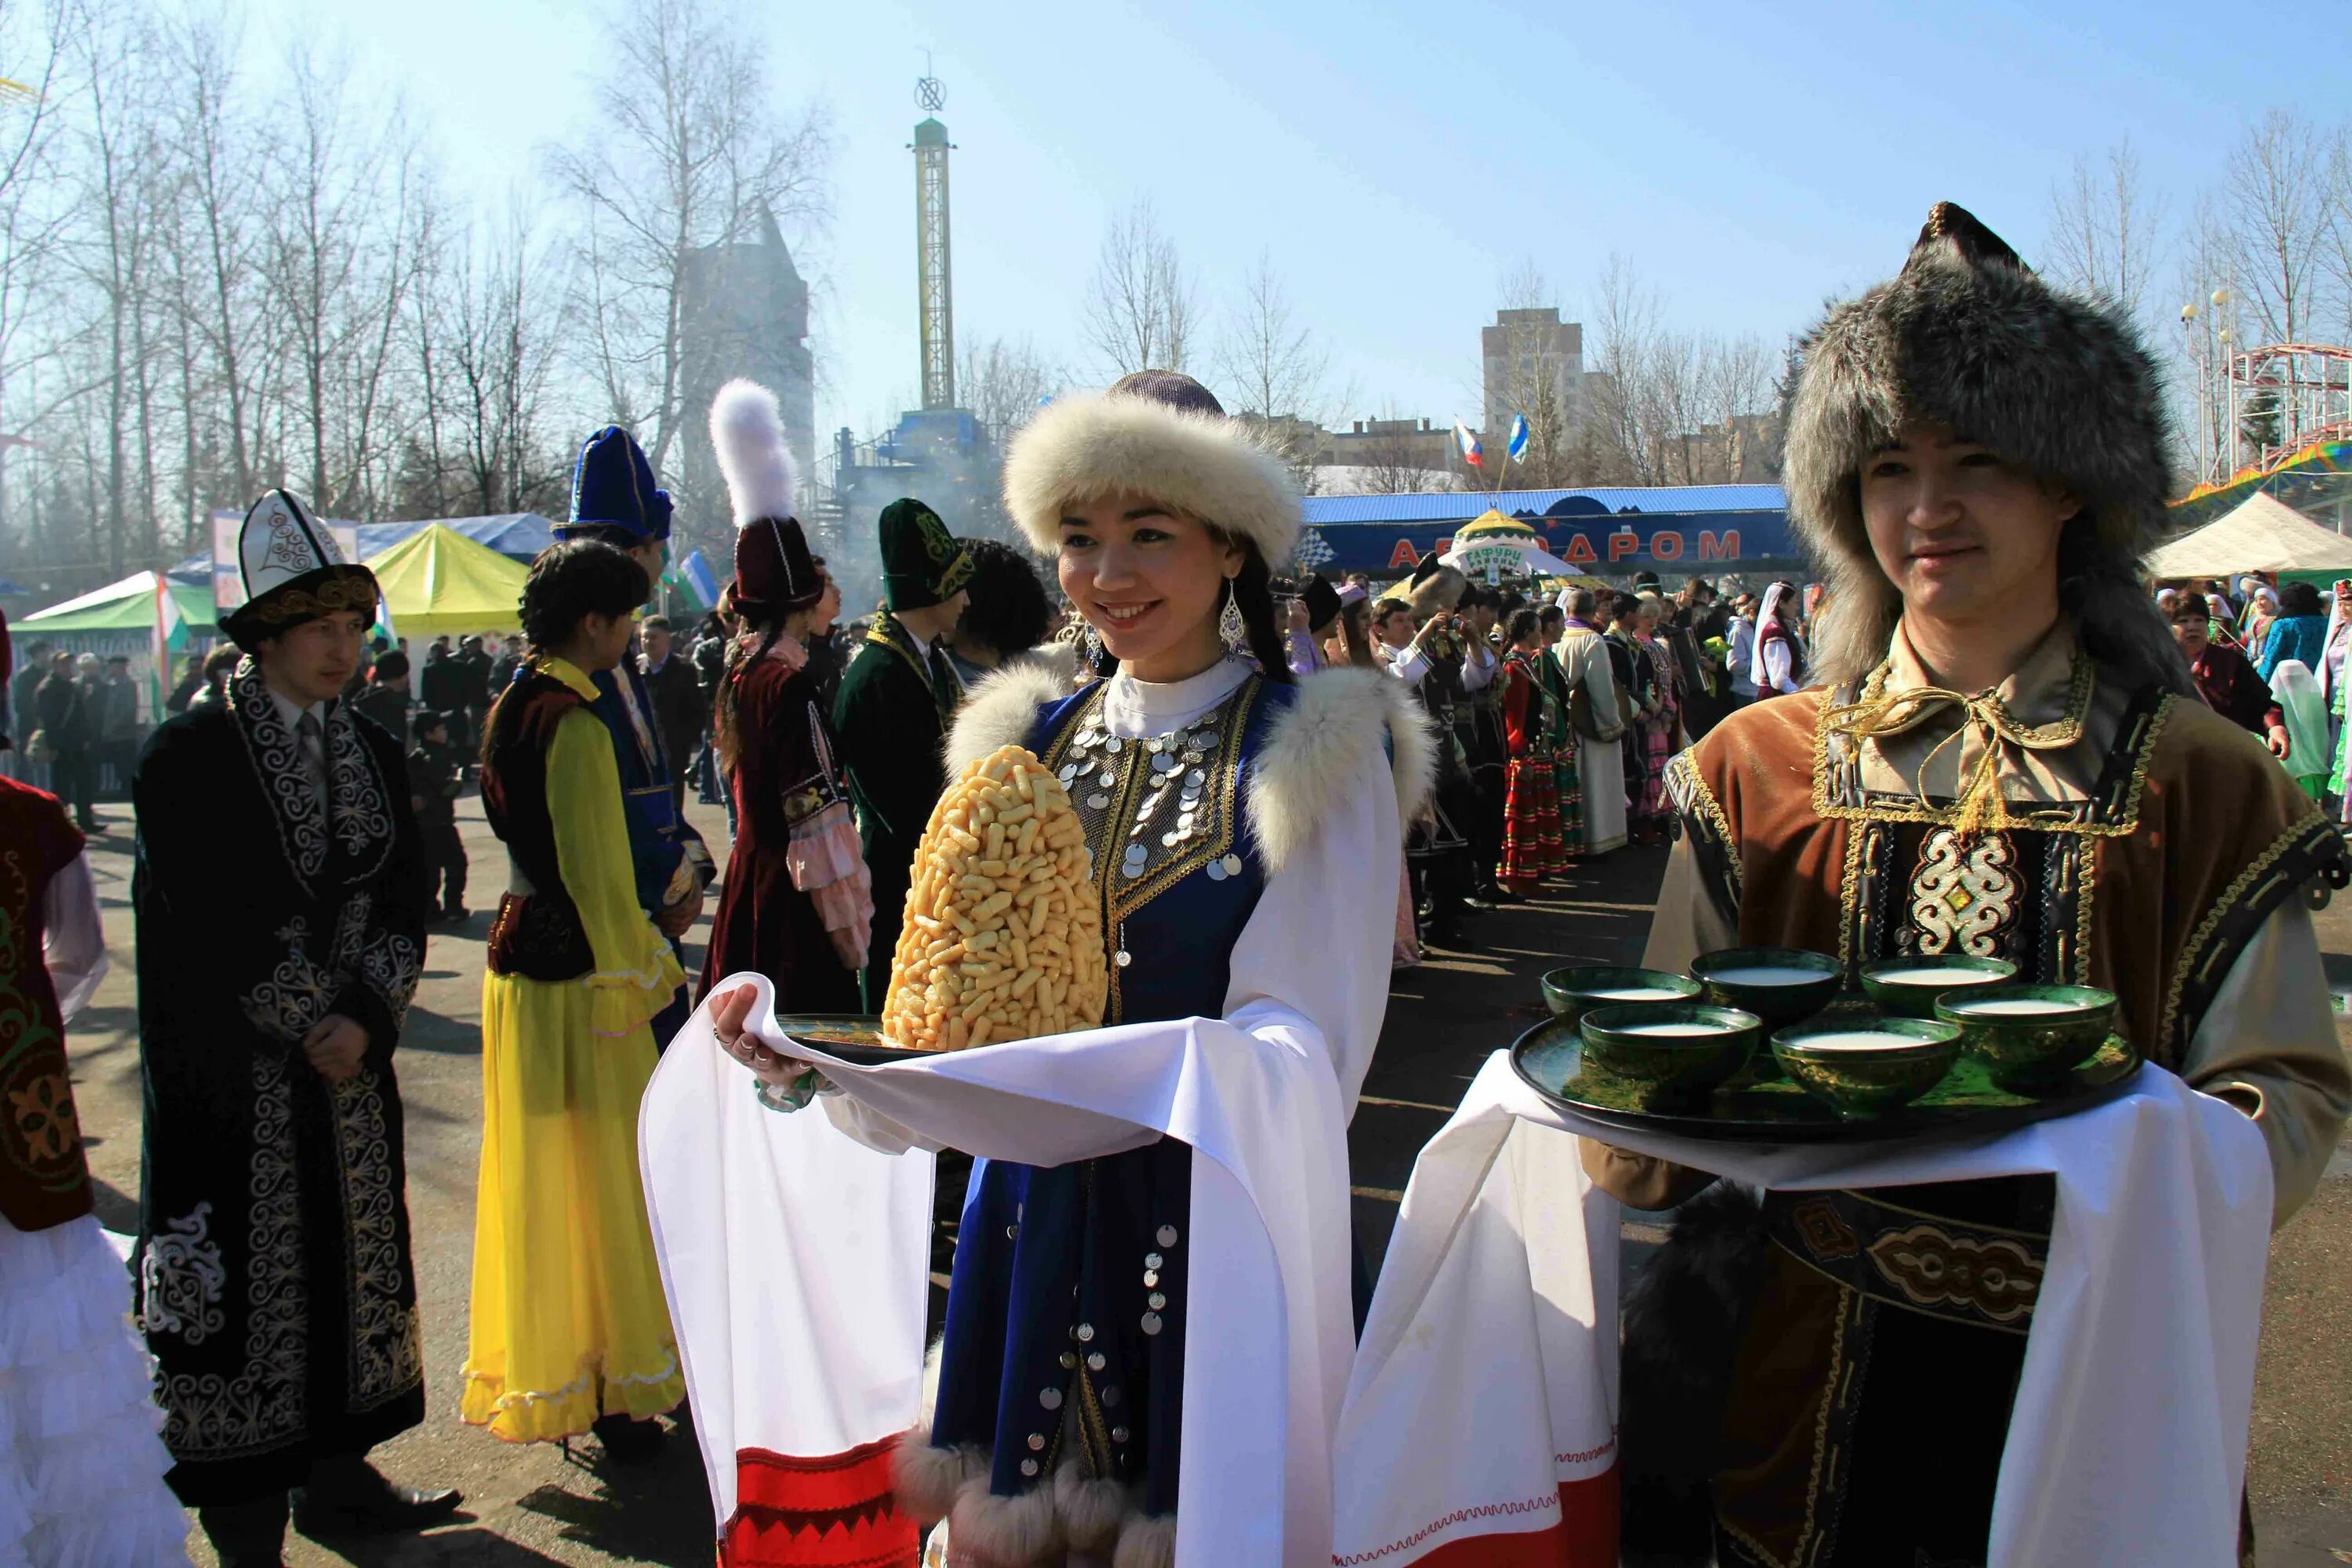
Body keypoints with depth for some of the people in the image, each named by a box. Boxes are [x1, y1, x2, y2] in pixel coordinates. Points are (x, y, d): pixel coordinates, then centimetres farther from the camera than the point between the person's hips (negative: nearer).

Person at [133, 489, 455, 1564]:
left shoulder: (372, 752, 8)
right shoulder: (188, 757, -9)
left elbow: (405, 901, 4)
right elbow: (212, 926, -13)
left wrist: (366, 1020, -10)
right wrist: (310, 1026, -12)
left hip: (351, 1068, 6)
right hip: (233, 1077, -5)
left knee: (352, 1260, 13)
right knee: (245, 1283, 1)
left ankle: (337, 1475, 28)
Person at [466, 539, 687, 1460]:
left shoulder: (511, 708, 9)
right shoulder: (575, 726, -19)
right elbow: (597, 870, -19)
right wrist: (636, 975, -8)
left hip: (519, 959, 9)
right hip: (574, 976, -9)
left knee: (538, 1171, 19)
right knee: (598, 1176, 1)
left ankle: (538, 1362, 33)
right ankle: (611, 1391, 12)